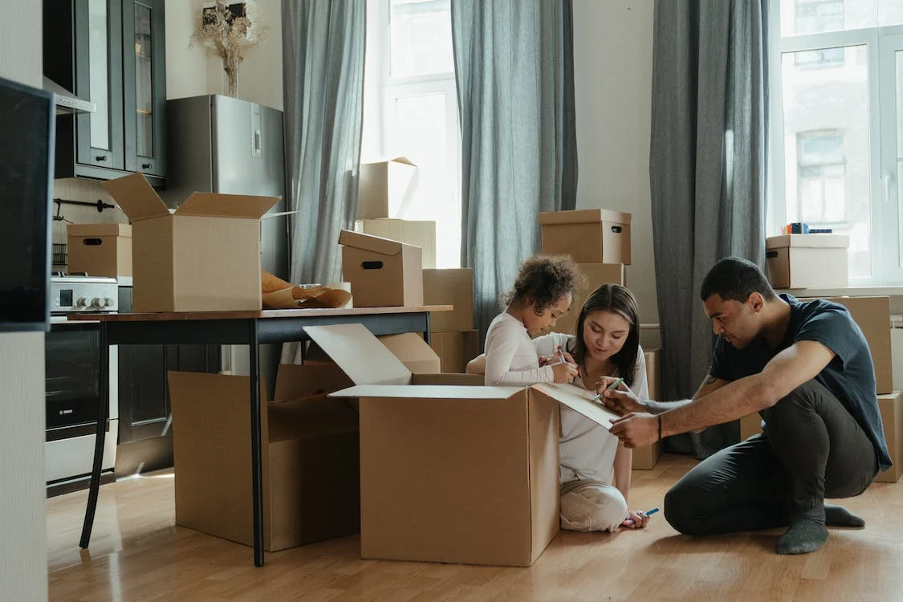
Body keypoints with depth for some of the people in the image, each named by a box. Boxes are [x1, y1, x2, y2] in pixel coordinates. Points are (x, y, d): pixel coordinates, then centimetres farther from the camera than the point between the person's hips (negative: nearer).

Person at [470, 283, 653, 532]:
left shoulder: (631, 360, -2)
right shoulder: (553, 347, -9)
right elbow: (474, 367, -13)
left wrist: (624, 504, -3)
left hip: (584, 481, 2)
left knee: (612, 508, -30)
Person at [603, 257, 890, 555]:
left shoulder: (829, 321, -28)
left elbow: (763, 390, -46)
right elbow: (699, 409, 3)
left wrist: (659, 426, -46)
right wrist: (643, 407, -19)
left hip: (849, 456, -6)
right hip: (782, 451, 6)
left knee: (788, 391, -38)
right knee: (683, 507, -15)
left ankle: (809, 511, -15)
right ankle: (803, 506, 1)